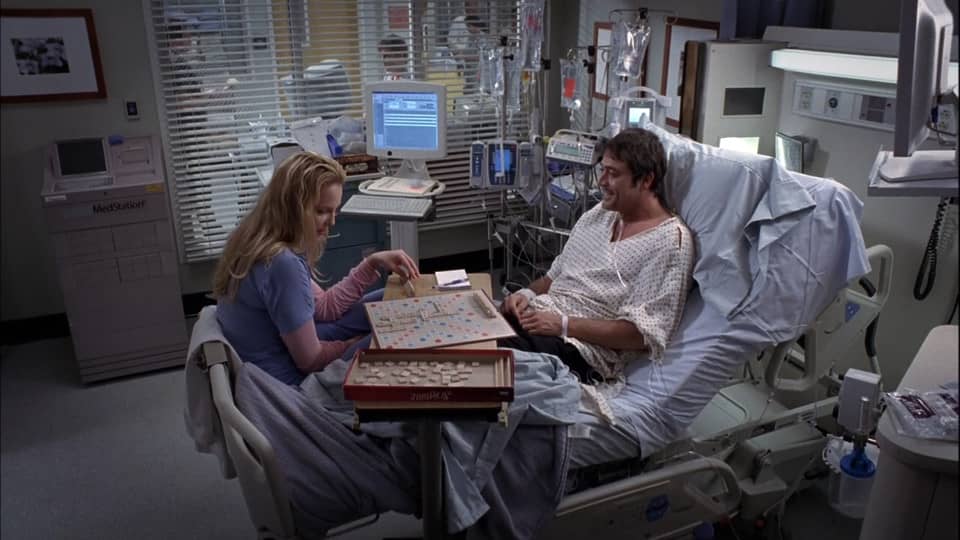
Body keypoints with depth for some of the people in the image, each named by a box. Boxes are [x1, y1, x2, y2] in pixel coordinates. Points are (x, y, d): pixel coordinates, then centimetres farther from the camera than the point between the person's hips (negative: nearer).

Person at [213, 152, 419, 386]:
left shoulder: (258, 239, -1)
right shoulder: (282, 264, -31)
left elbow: (323, 307, 5)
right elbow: (311, 360, -22)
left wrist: (372, 264, -2)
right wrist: (356, 345, -4)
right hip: (290, 378, -9)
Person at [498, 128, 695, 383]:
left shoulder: (669, 241, -9)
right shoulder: (600, 211, 15)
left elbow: (642, 333, -16)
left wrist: (564, 325, -20)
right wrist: (527, 293, 0)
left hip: (581, 347, -7)